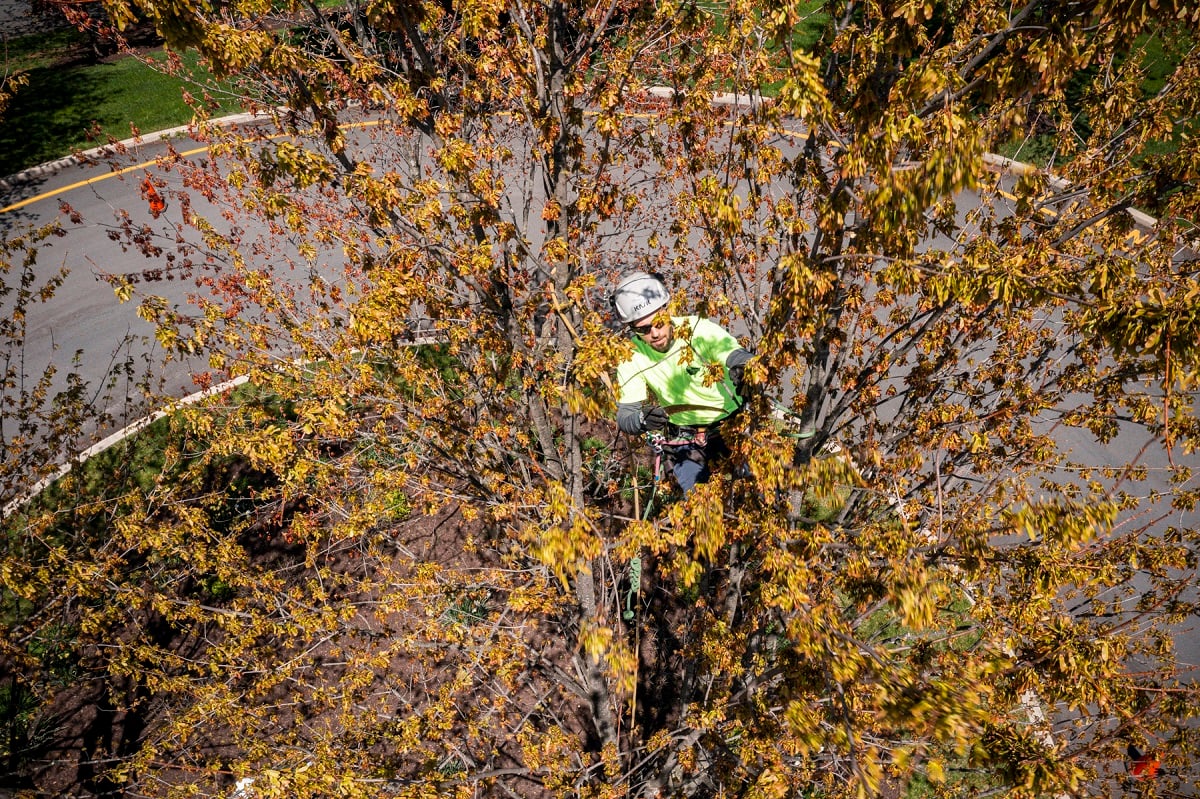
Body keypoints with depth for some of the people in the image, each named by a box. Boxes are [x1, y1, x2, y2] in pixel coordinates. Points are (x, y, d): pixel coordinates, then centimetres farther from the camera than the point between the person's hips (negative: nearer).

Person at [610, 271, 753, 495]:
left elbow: (735, 354, -31)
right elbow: (625, 415, -12)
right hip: (684, 442, 2)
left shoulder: (699, 330, -16)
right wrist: (643, 419, -36)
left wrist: (744, 367, -55)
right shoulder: (631, 358, -10)